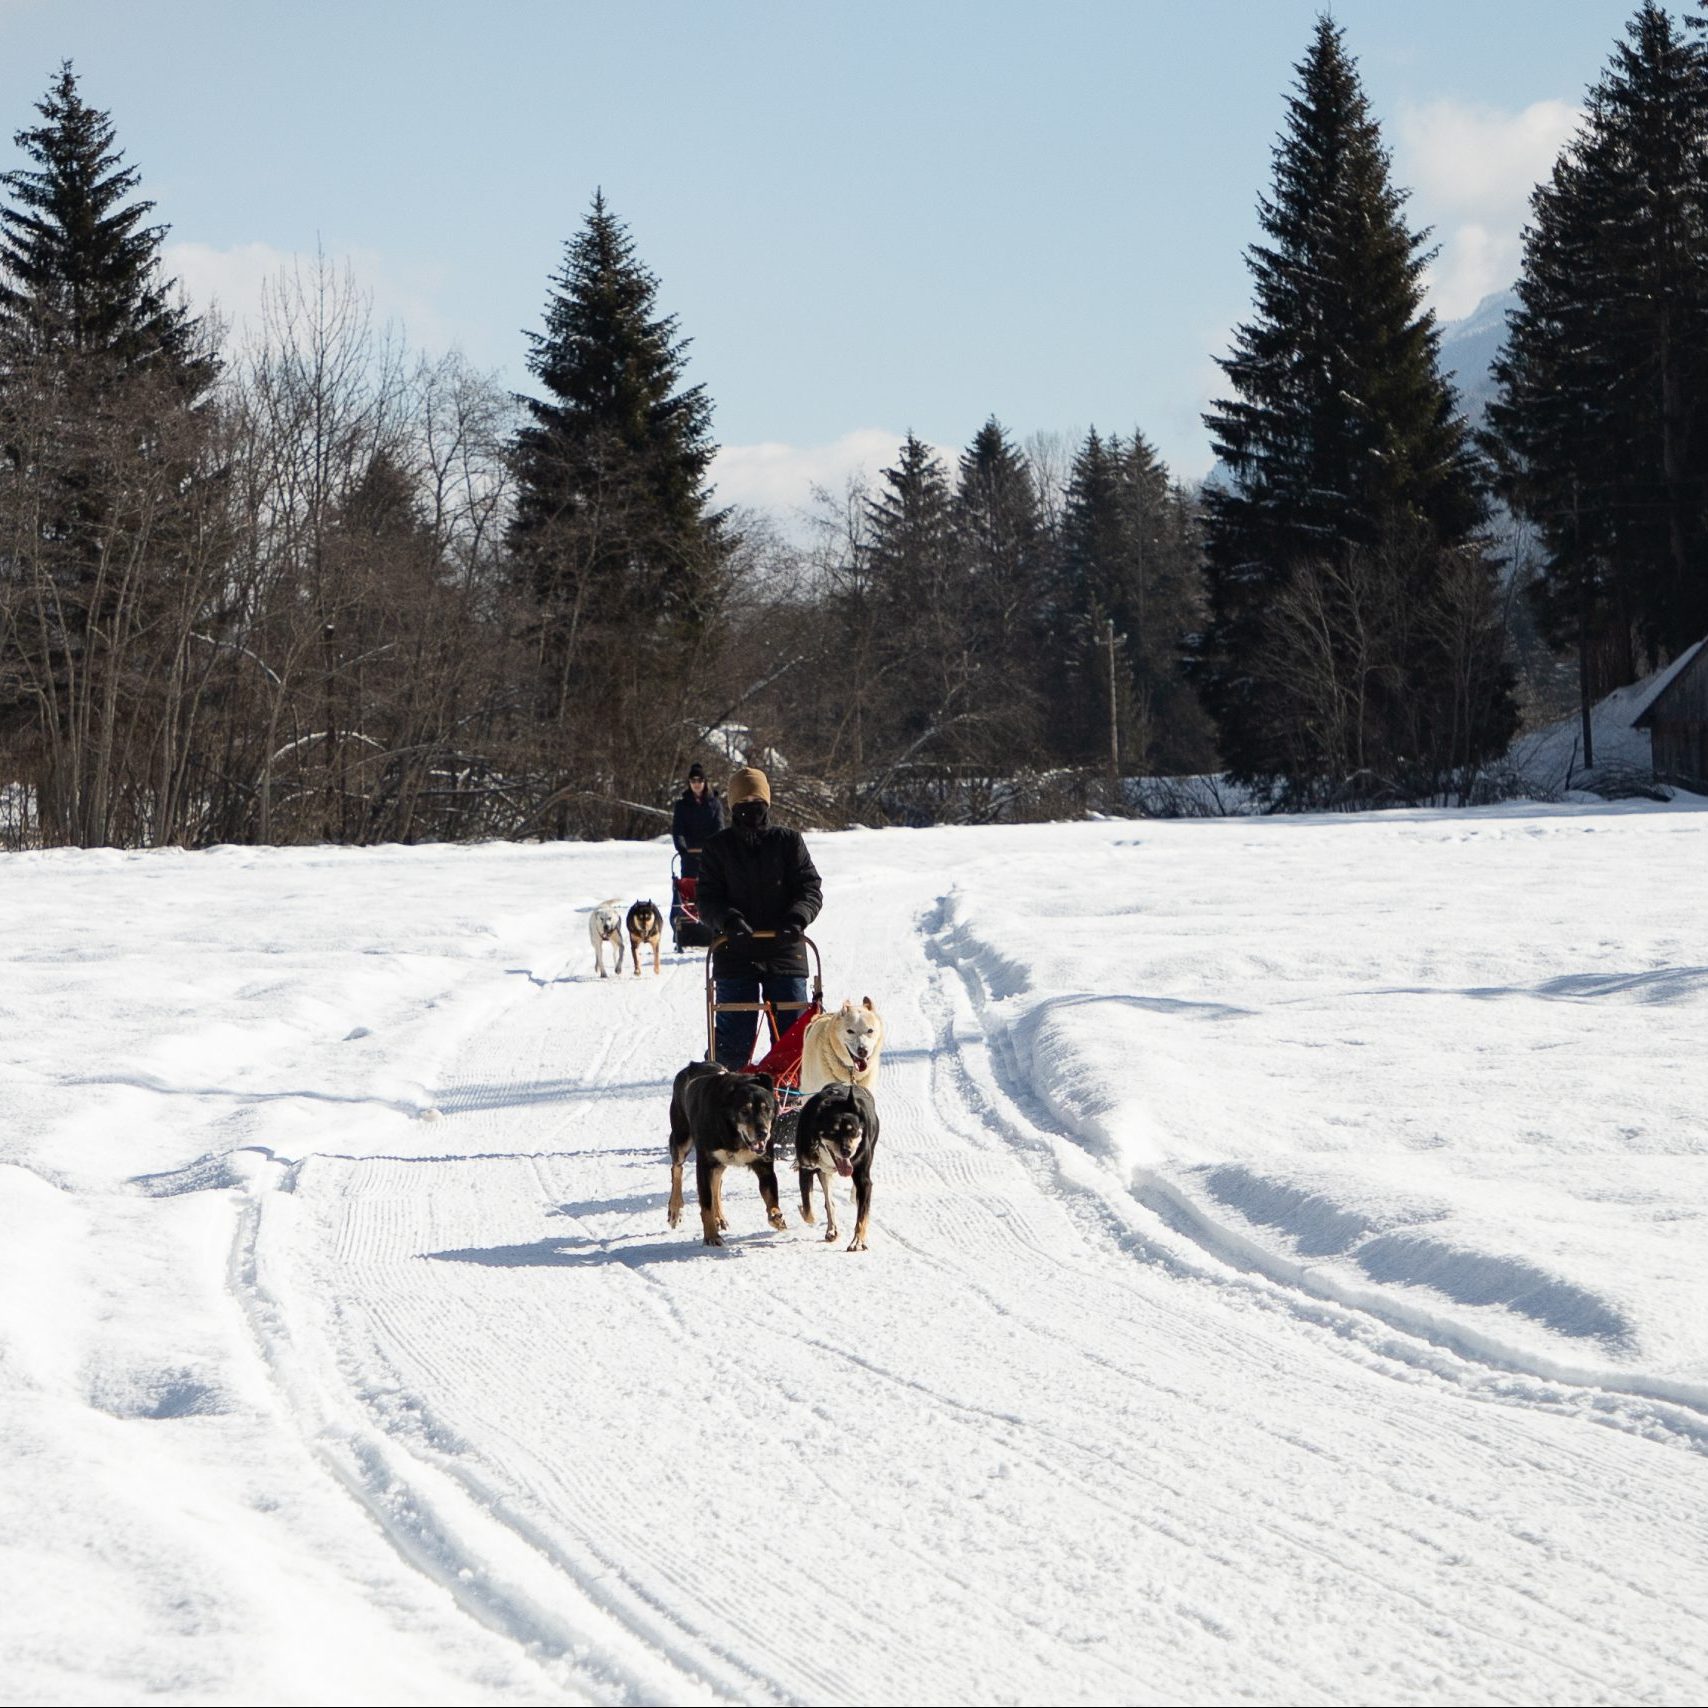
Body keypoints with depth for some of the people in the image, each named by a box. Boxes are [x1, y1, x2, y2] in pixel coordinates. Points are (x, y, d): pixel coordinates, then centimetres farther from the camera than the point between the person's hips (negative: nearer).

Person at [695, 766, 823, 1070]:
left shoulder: (789, 842, 7)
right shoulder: (718, 848, 7)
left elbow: (811, 889, 1)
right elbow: (708, 900, 2)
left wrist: (797, 919, -19)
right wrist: (729, 920, -20)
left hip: (784, 953, 1)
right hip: (735, 955, -1)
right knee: (734, 1040, -4)